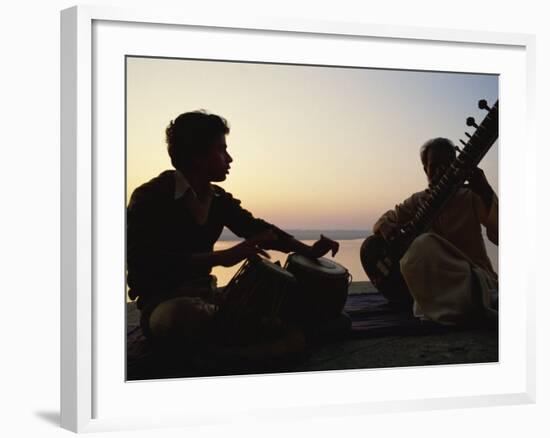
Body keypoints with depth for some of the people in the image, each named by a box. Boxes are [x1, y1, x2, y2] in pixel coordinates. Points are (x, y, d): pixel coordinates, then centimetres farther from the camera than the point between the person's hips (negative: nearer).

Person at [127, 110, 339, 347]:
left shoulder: (219, 199, 8)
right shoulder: (150, 197, -16)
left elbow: (255, 228, 14)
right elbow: (145, 262, -28)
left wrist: (309, 251, -3)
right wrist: (223, 256, -35)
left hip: (205, 295, 7)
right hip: (163, 301, -7)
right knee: (182, 314, -42)